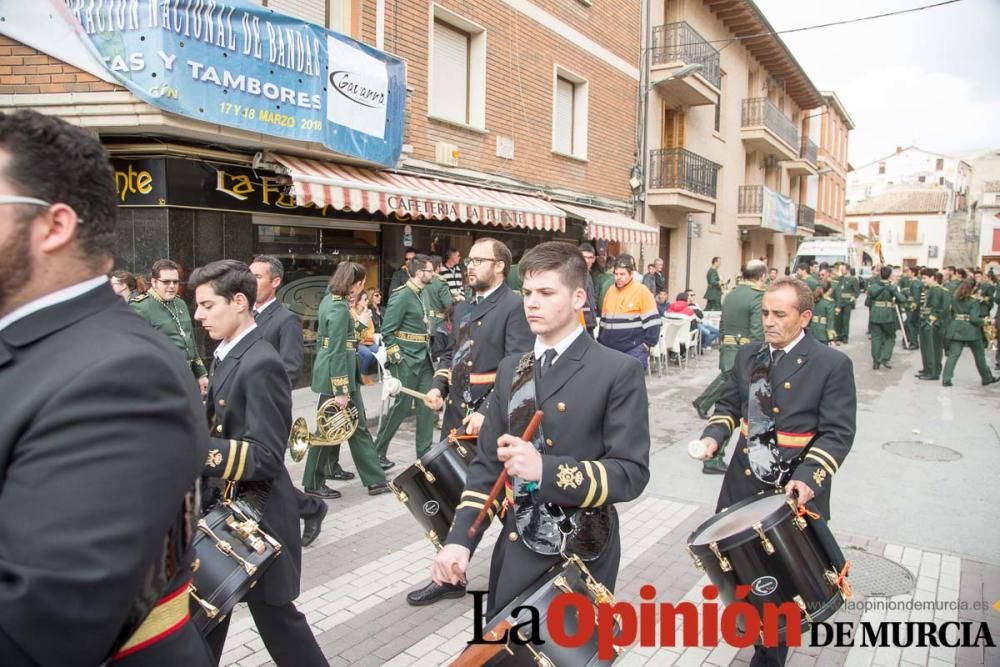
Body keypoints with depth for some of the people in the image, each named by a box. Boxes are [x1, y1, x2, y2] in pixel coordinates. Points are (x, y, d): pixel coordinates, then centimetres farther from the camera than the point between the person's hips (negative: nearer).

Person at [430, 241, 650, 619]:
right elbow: (487, 463, 7)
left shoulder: (619, 371, -11)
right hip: (515, 551, 5)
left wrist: (546, 469, -29)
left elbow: (631, 473, -16)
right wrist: (459, 540, -4)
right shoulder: (511, 369, 6)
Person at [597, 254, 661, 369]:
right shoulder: (610, 290, 10)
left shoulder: (641, 291, -9)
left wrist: (648, 343, -11)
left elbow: (652, 320, -9)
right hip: (611, 348, 6)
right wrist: (601, 341, 18)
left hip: (634, 349, -6)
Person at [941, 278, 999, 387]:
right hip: (971, 332, -3)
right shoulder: (974, 302, -12)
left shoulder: (954, 300, 3)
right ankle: (987, 378, 29)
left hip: (956, 331, 3)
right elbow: (974, 319, -16)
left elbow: (949, 316, 8)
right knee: (979, 356, 14)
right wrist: (982, 321, 1)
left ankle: (946, 379, -11)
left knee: (953, 355, 0)